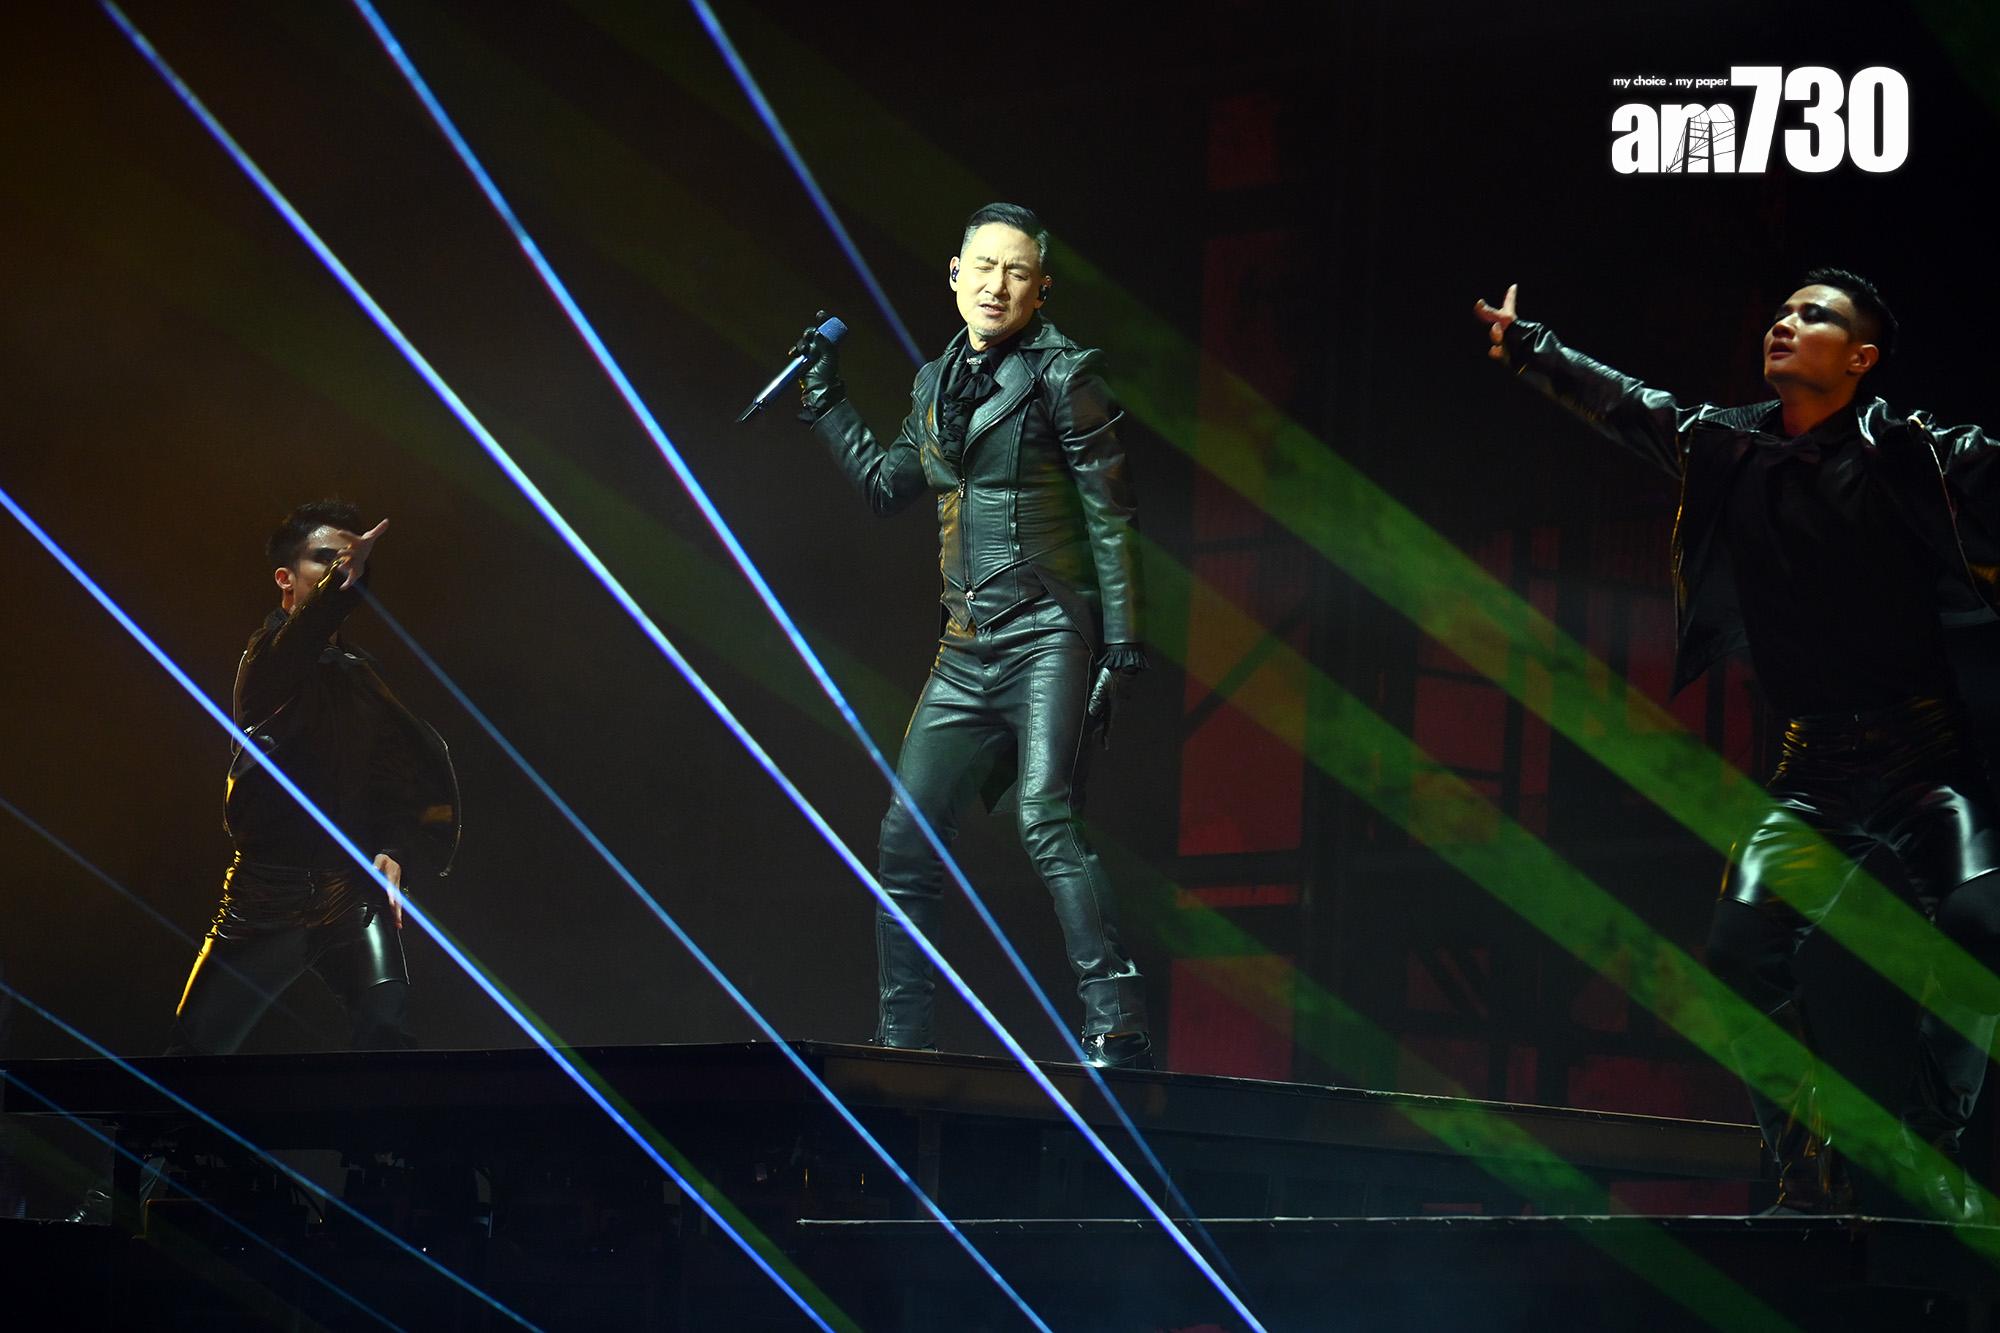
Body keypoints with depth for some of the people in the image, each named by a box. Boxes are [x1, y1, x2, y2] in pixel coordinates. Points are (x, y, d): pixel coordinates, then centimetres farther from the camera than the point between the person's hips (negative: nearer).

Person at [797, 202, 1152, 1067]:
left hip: (1047, 636, -7)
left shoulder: (1061, 375, -5)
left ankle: (1117, 1034, -25)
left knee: (1047, 822, -22)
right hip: (966, 650, 7)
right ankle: (899, 1042, 16)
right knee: (906, 838, 6)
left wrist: (1122, 640, -13)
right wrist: (825, 401, 22)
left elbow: (1109, 516, -8)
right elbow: (885, 486, 28)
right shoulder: (937, 384, 14)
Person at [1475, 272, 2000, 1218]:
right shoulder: (1727, 449, 8)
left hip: (1924, 748, -4)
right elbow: (1621, 404, 24)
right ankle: (1812, 1181, -10)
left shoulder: (1908, 453, -5)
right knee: (1744, 944, -17)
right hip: (1817, 763, 4)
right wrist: (1526, 346, 36)